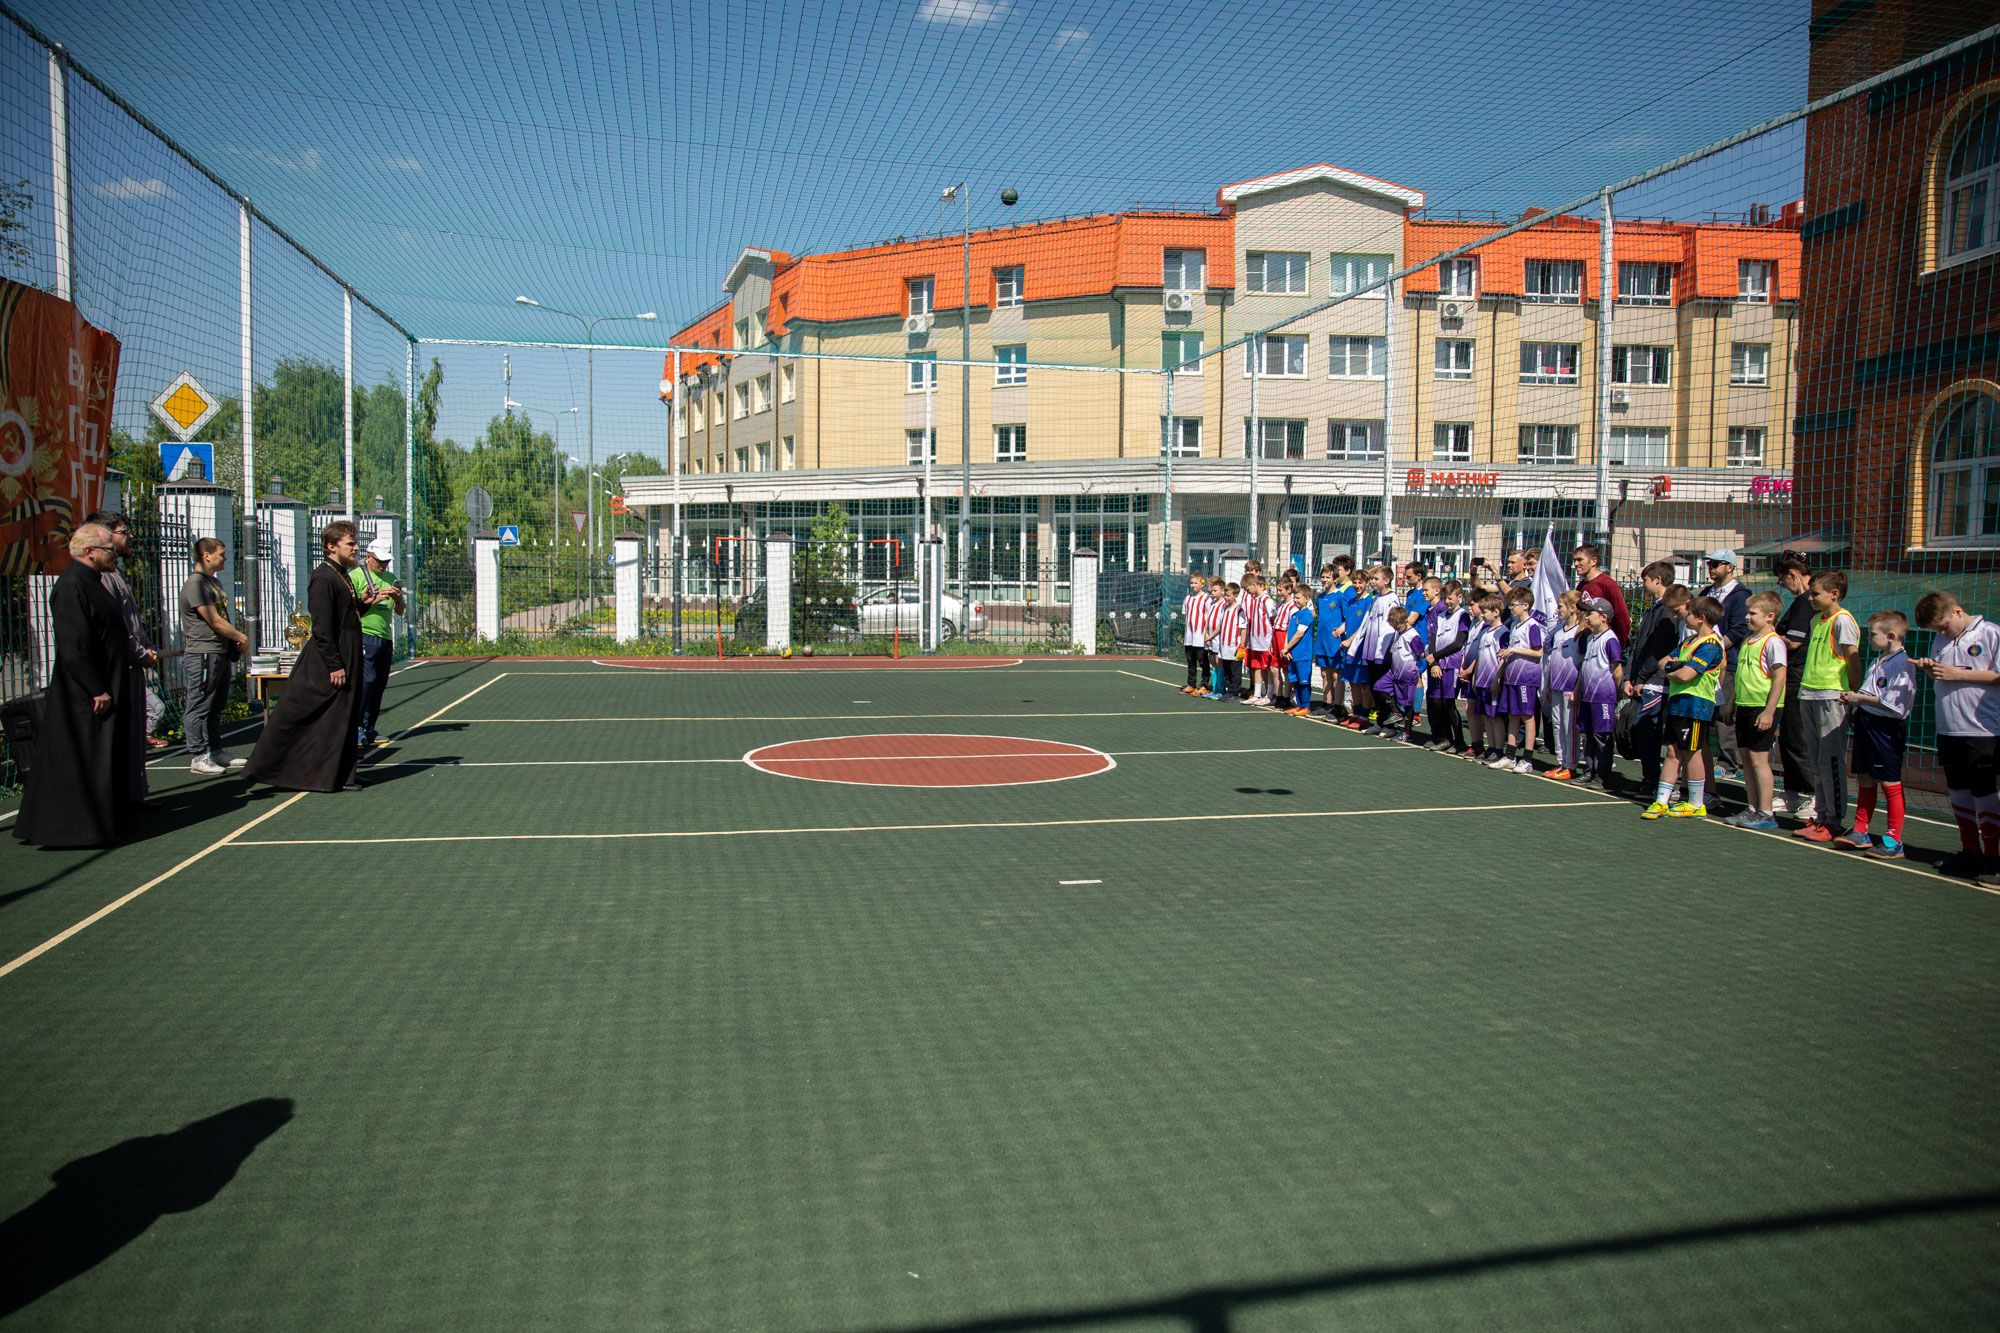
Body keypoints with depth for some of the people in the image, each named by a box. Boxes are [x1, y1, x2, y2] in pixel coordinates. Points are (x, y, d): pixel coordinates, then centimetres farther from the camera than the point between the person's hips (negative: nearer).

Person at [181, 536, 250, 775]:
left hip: (221, 653, 10)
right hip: (204, 654, -10)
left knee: (216, 706, 15)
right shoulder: (195, 583, -14)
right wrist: (241, 637, -7)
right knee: (199, 707, -5)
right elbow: (215, 621, -17)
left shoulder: (215, 582, 17)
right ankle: (198, 757, -3)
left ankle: (215, 751, 23)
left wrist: (235, 641, 8)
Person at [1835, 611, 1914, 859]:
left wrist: (1860, 698, -15)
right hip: (1866, 724, 9)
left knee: (1890, 783, -3)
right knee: (1864, 779, 14)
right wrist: (1854, 699, 7)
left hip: (1886, 728, -9)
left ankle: (1894, 841, 3)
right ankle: (1860, 832, 24)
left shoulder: (1902, 664, -15)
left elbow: (1892, 702, -22)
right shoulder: (1877, 662, 14)